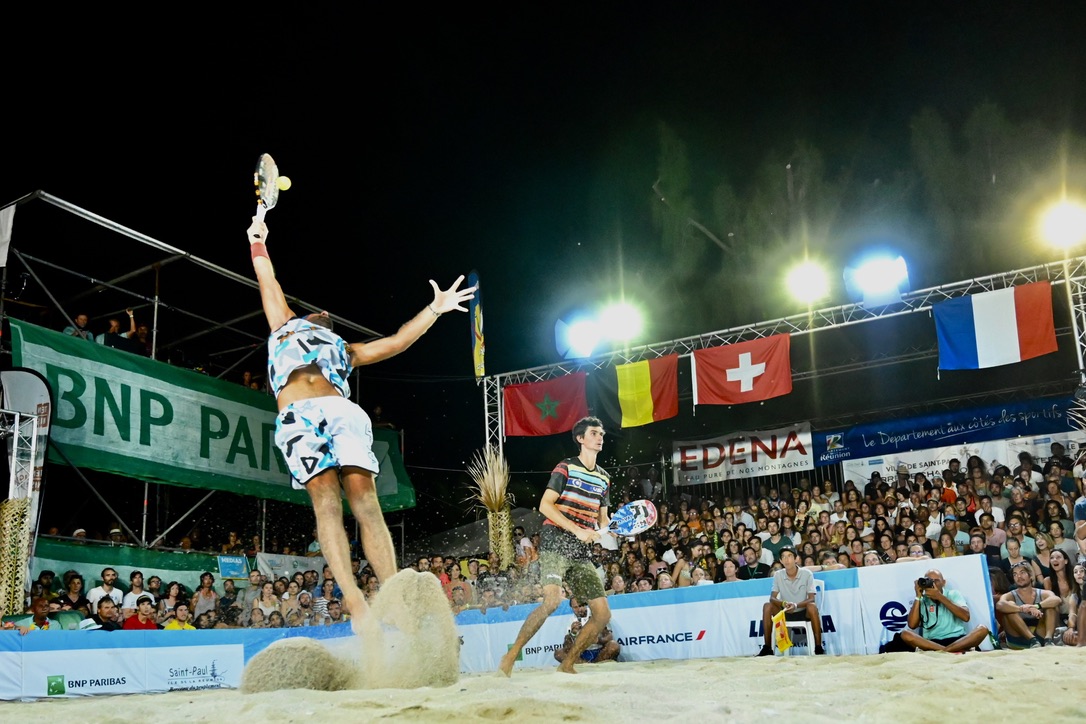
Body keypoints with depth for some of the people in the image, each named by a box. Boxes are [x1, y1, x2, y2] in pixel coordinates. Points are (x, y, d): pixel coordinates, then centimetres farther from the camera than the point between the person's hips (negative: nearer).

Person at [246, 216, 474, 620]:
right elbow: (268, 281, 41)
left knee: (364, 499, -16)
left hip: (342, 412, 2)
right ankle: (352, 598, -31)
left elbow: (397, 341, 29)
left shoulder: (343, 349, 37)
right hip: (298, 416, -1)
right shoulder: (286, 326, 37)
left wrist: (434, 309, 24)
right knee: (325, 499, -20)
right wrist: (258, 243, 45)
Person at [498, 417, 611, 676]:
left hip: (582, 552, 7)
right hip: (556, 542, -7)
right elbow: (545, 505, -8)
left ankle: (567, 664, 14)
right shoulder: (566, 467, 0)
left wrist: (607, 528, -1)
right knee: (553, 599, -27)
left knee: (603, 614, 0)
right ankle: (511, 656, -14)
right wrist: (577, 530, -17)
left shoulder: (604, 478, 19)